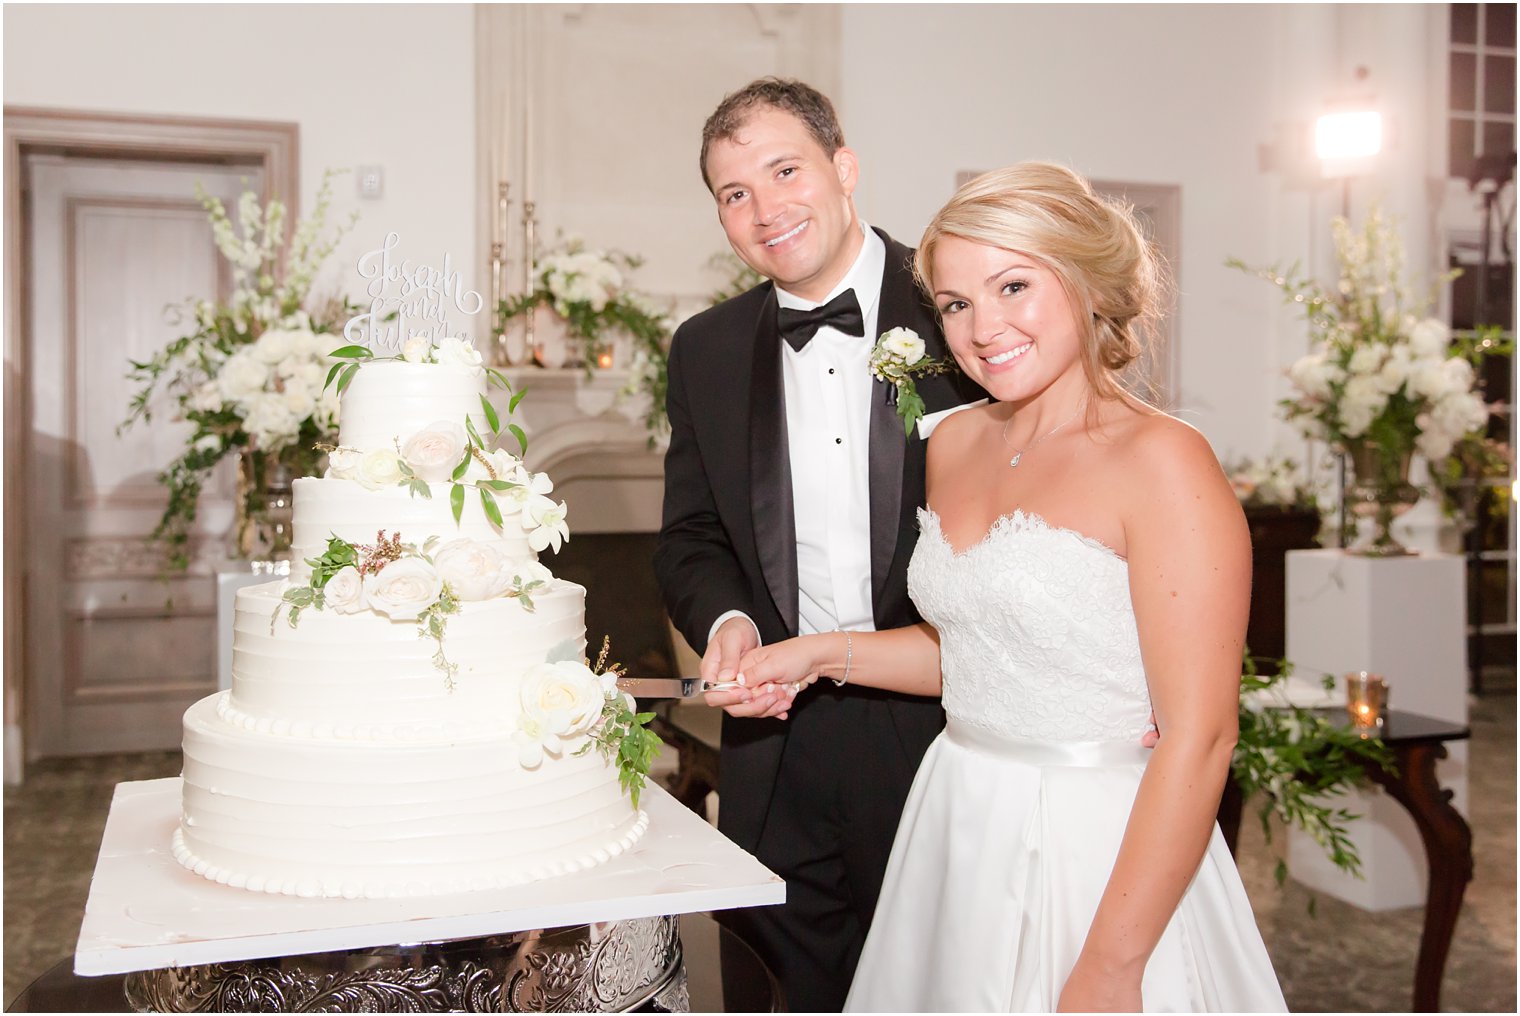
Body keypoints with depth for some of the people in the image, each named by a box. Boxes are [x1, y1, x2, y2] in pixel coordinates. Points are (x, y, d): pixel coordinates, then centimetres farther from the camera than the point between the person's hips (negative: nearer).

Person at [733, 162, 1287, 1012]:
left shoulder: (1162, 461, -17)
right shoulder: (956, 443, 4)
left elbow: (1199, 739, -19)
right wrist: (825, 655, 5)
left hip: (1099, 853, -6)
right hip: (955, 834, 7)